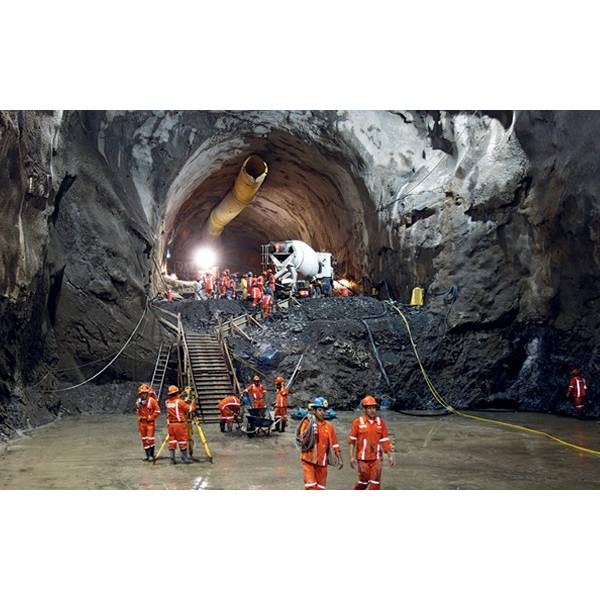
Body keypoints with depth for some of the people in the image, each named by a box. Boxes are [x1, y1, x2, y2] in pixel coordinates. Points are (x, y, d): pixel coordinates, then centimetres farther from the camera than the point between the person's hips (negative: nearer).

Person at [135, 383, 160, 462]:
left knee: (150, 439, -9)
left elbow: (157, 410, -8)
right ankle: (147, 455, 17)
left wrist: (151, 417, -12)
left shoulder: (151, 400, -10)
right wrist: (139, 417, 8)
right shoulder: (139, 401, 6)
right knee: (144, 439, 9)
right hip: (142, 422, 6)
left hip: (150, 422, -6)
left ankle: (152, 455, -1)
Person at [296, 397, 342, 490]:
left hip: (322, 462, 4)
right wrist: (310, 429, -22)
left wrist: (339, 458, 1)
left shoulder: (329, 426, 1)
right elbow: (303, 442, -11)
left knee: (320, 488, 11)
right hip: (309, 460, -3)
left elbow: (334, 444, 6)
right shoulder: (307, 423, -7)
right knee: (311, 487, -10)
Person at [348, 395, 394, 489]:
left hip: (376, 458, 3)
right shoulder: (358, 422, -5)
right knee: (364, 480, 5)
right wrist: (352, 457, -6)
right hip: (363, 458, -2)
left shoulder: (381, 422, 4)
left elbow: (385, 440, 8)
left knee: (375, 482, 1)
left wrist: (390, 455, 3)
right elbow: (352, 441, -3)